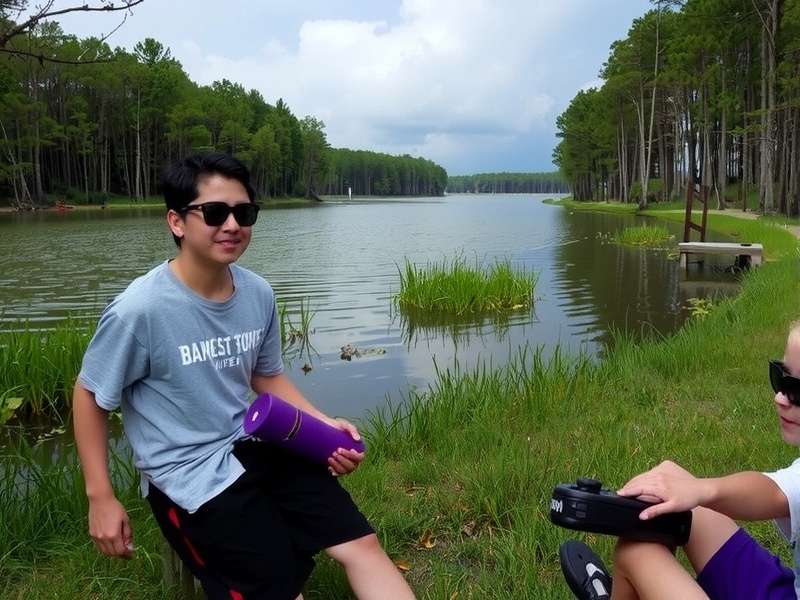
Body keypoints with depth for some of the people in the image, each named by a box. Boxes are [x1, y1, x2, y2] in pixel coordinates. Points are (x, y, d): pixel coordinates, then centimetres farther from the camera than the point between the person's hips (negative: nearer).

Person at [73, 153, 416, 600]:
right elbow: (91, 394, -6)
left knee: (361, 544, 0)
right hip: (187, 472, -5)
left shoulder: (258, 293, -4)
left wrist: (324, 424, -2)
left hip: (254, 444, 5)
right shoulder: (139, 310, -20)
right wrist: (101, 498, -5)